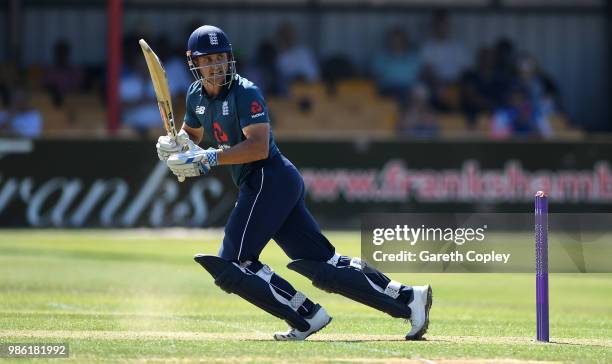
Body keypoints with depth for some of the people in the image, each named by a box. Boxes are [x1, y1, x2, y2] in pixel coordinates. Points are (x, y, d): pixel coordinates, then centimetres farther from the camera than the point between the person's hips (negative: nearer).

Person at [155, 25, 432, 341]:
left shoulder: (245, 93, -11)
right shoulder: (197, 95, 14)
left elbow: (259, 147, -21)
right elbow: (191, 135, 31)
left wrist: (211, 158, -24)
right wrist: (174, 144, 8)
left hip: (269, 179, -8)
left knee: (231, 264, -13)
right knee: (323, 265, 4)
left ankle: (306, 316, -8)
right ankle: (408, 298, 4)